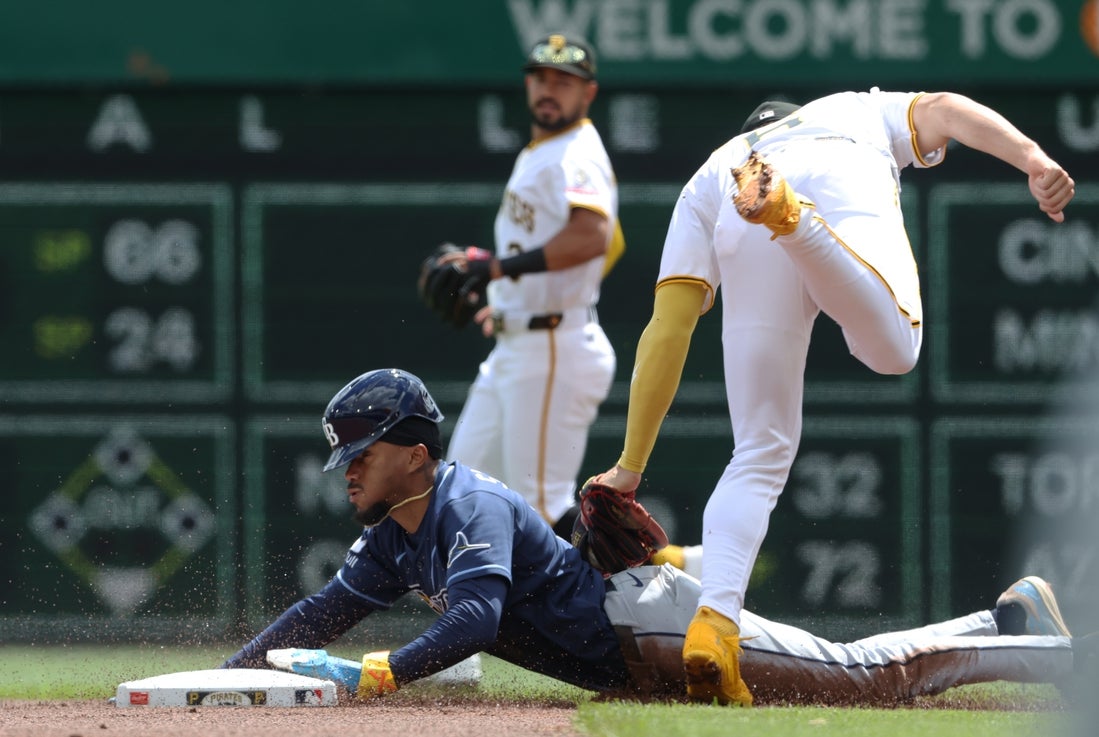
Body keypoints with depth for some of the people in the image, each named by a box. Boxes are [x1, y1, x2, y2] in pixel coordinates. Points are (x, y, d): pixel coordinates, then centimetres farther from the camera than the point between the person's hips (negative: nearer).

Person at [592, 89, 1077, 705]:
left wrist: (630, 467, 30)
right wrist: (1035, 162, 3)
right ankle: (785, 211, -44)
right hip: (850, 190, -2)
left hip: (742, 237, 2)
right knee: (893, 348, -23)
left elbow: (667, 331, 31)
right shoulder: (860, 113, 43)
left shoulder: (708, 179, 41)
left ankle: (716, 623, -14)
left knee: (761, 453, 8)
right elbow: (944, 110, 19)